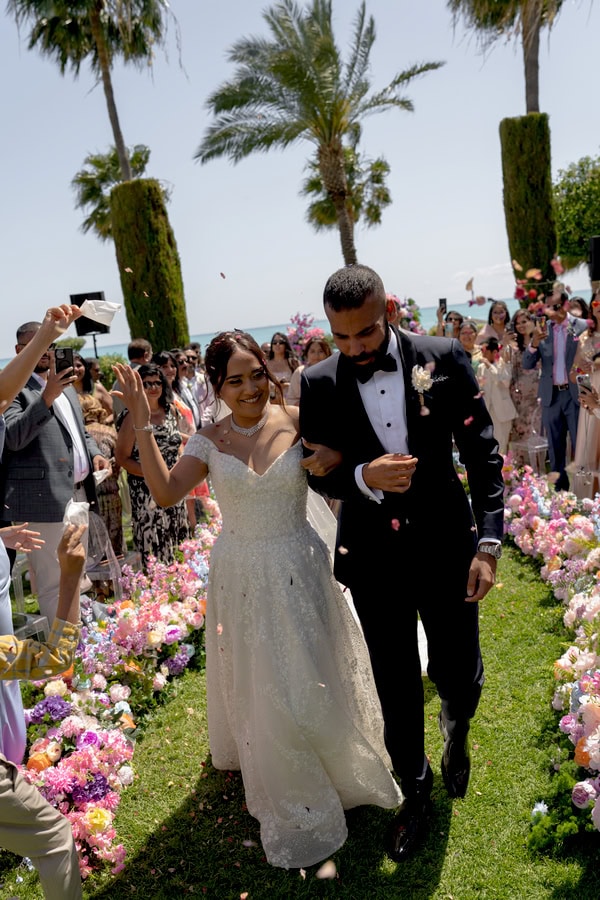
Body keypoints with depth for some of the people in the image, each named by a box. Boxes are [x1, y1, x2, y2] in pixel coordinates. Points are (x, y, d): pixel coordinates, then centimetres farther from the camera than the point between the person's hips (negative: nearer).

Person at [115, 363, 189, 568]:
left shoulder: (171, 410, 5)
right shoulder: (134, 417, -12)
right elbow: (122, 457, -11)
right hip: (146, 491, -5)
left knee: (178, 545, 12)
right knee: (154, 546, -1)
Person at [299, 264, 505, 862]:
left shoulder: (443, 359, -9)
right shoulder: (319, 384, -6)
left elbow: (482, 453, -5)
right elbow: (318, 475, 1)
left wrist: (488, 543, -10)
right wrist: (363, 476, -21)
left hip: (446, 547, 0)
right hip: (374, 558, 1)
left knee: (459, 676, 11)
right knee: (395, 687, 13)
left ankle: (456, 734, 50)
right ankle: (414, 788, 41)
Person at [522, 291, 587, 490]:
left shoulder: (582, 327, -5)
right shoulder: (542, 328, 4)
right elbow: (527, 364, -2)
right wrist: (534, 342, -19)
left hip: (575, 394, -3)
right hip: (551, 395, 3)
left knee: (580, 446, 2)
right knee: (555, 448, 11)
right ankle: (560, 488, 21)